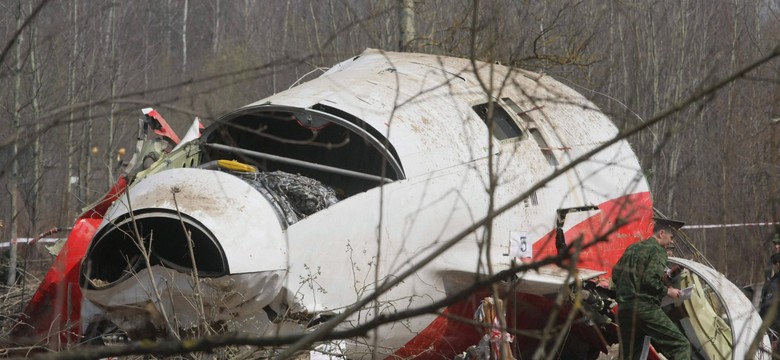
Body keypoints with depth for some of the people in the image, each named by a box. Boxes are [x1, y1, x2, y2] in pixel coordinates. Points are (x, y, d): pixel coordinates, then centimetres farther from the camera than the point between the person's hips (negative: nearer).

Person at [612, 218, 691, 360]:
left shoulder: (632, 249, 19)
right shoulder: (657, 250, -5)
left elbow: (615, 273, 21)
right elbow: (650, 279, -17)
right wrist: (667, 291, -4)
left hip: (624, 309, 8)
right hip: (645, 308, -8)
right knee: (680, 346, -9)